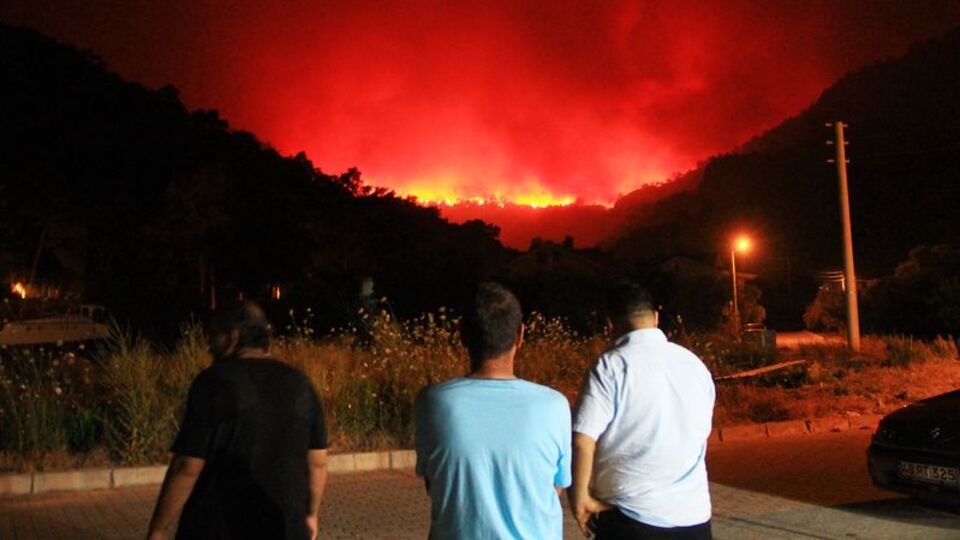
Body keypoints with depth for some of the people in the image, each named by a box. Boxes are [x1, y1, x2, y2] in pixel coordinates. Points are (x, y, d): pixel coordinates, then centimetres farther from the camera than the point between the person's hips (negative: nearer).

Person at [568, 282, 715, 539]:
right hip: (693, 512, 5)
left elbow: (583, 438, -18)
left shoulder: (611, 366, -11)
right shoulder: (695, 364, 7)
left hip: (632, 513, -5)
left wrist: (580, 496, -7)